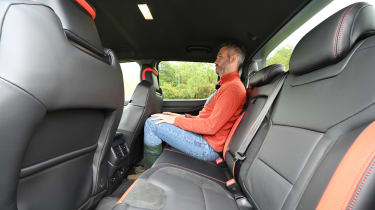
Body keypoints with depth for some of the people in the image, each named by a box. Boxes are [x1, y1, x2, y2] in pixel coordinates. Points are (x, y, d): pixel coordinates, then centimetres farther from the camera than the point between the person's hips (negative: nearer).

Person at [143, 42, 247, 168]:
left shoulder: (234, 88, -16)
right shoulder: (227, 85, 18)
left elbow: (211, 126, -23)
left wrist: (176, 120, -14)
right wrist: (182, 117, 10)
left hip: (208, 147, -10)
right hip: (203, 137, 10)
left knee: (152, 123, -12)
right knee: (158, 119, 16)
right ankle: (147, 164, 21)